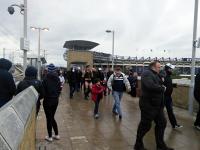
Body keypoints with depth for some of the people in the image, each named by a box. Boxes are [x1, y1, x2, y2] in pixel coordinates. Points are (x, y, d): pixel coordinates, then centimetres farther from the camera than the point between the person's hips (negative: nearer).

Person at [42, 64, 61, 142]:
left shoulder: (46, 79, -16)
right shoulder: (57, 79, -1)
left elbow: (43, 91, -11)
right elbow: (59, 90, 5)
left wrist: (44, 97, 7)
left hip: (48, 101, -5)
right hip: (55, 100, 5)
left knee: (49, 118, 7)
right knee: (52, 117, 19)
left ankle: (50, 137, 19)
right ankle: (56, 135, 25)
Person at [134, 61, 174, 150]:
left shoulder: (156, 75, 17)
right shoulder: (147, 74, -16)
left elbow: (160, 85, 16)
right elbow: (151, 86, -32)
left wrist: (162, 86, -6)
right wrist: (162, 88, -17)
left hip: (158, 105, 10)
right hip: (148, 105, -10)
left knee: (162, 123, 15)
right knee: (145, 125, 3)